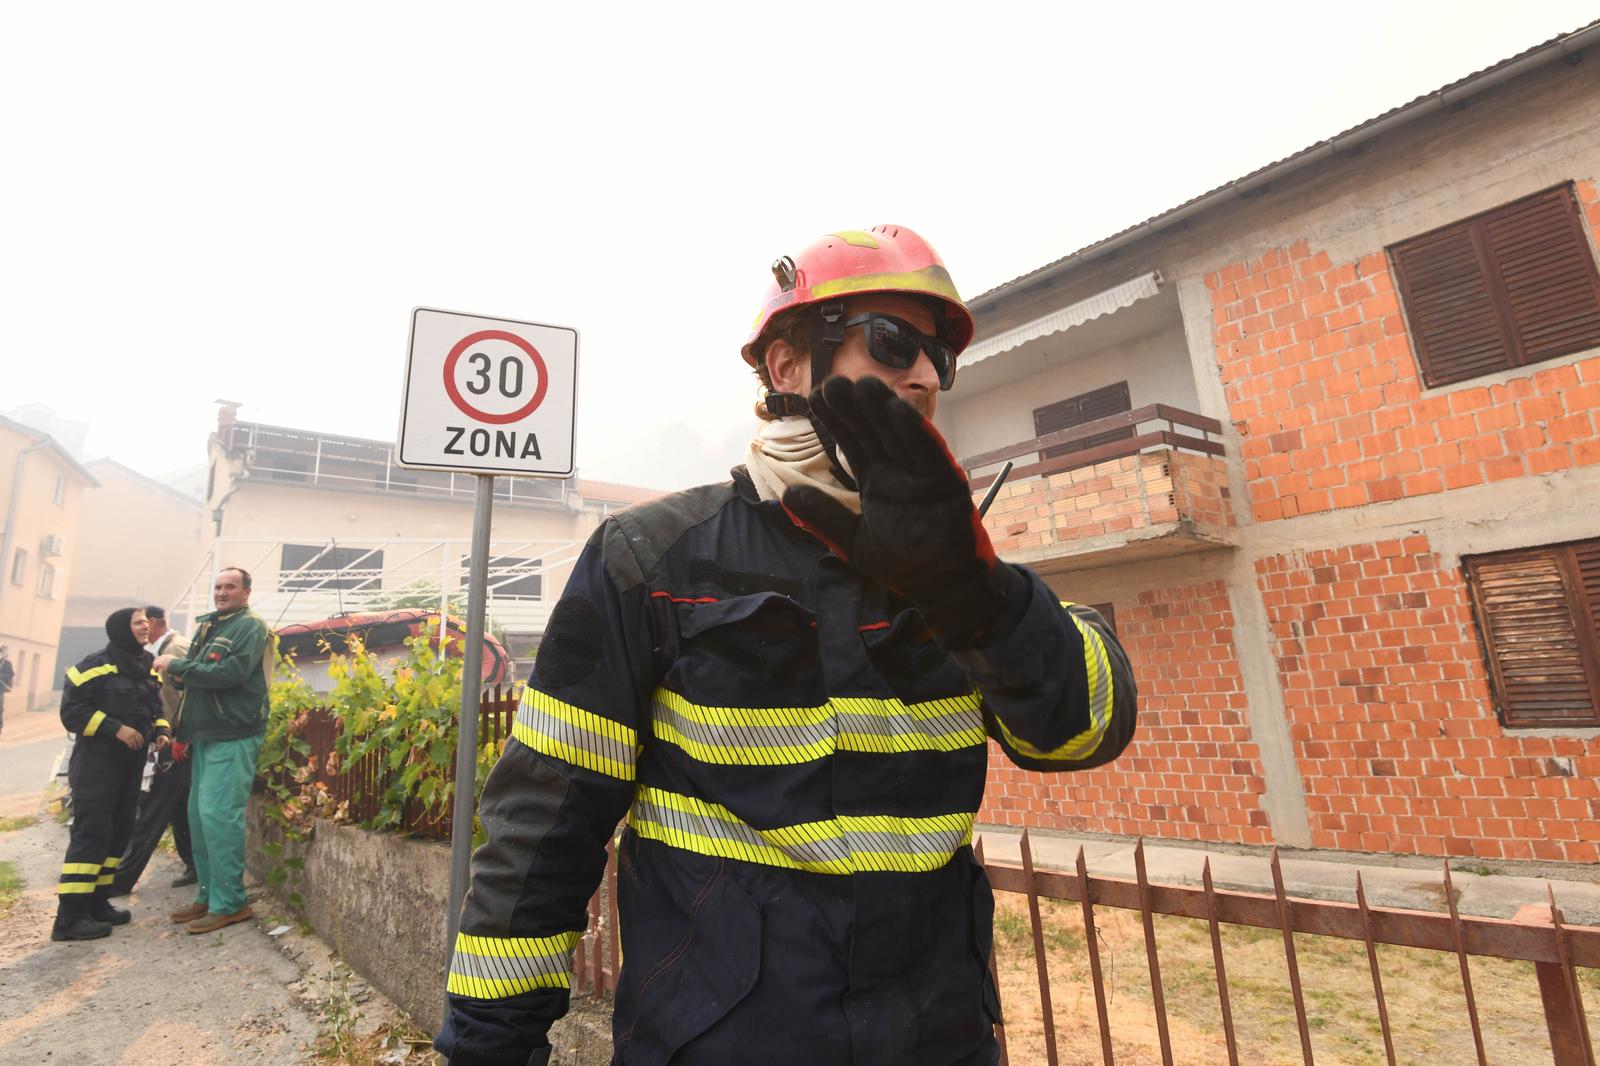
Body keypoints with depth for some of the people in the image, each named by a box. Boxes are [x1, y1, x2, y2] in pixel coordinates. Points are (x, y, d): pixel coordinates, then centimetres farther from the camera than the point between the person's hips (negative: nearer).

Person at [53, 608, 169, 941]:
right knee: (91, 832, -9)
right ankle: (69, 916, -4)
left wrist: (161, 731, 3)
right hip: (97, 762, -8)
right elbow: (72, 711, -13)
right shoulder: (97, 665, -11)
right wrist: (115, 728, -20)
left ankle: (97, 901, 20)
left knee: (119, 831, 10)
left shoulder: (148, 669, 13)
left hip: (131, 763, 8)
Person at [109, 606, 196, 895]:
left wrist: (181, 737, -22)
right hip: (173, 742, 10)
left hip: (177, 743, -10)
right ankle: (196, 866, 20)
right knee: (180, 808, 13)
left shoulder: (176, 647, -14)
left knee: (151, 812, -2)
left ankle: (122, 879, 5)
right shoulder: (161, 650, 15)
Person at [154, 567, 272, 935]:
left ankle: (230, 902, -2)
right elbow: (196, 676, 21)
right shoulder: (207, 627, 18)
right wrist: (177, 674, -1)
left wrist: (178, 666, -12)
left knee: (218, 814, -10)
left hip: (233, 735, -9)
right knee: (199, 814, 12)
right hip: (204, 734, 9)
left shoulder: (250, 627, -8)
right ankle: (208, 895, 24)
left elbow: (231, 673, -20)